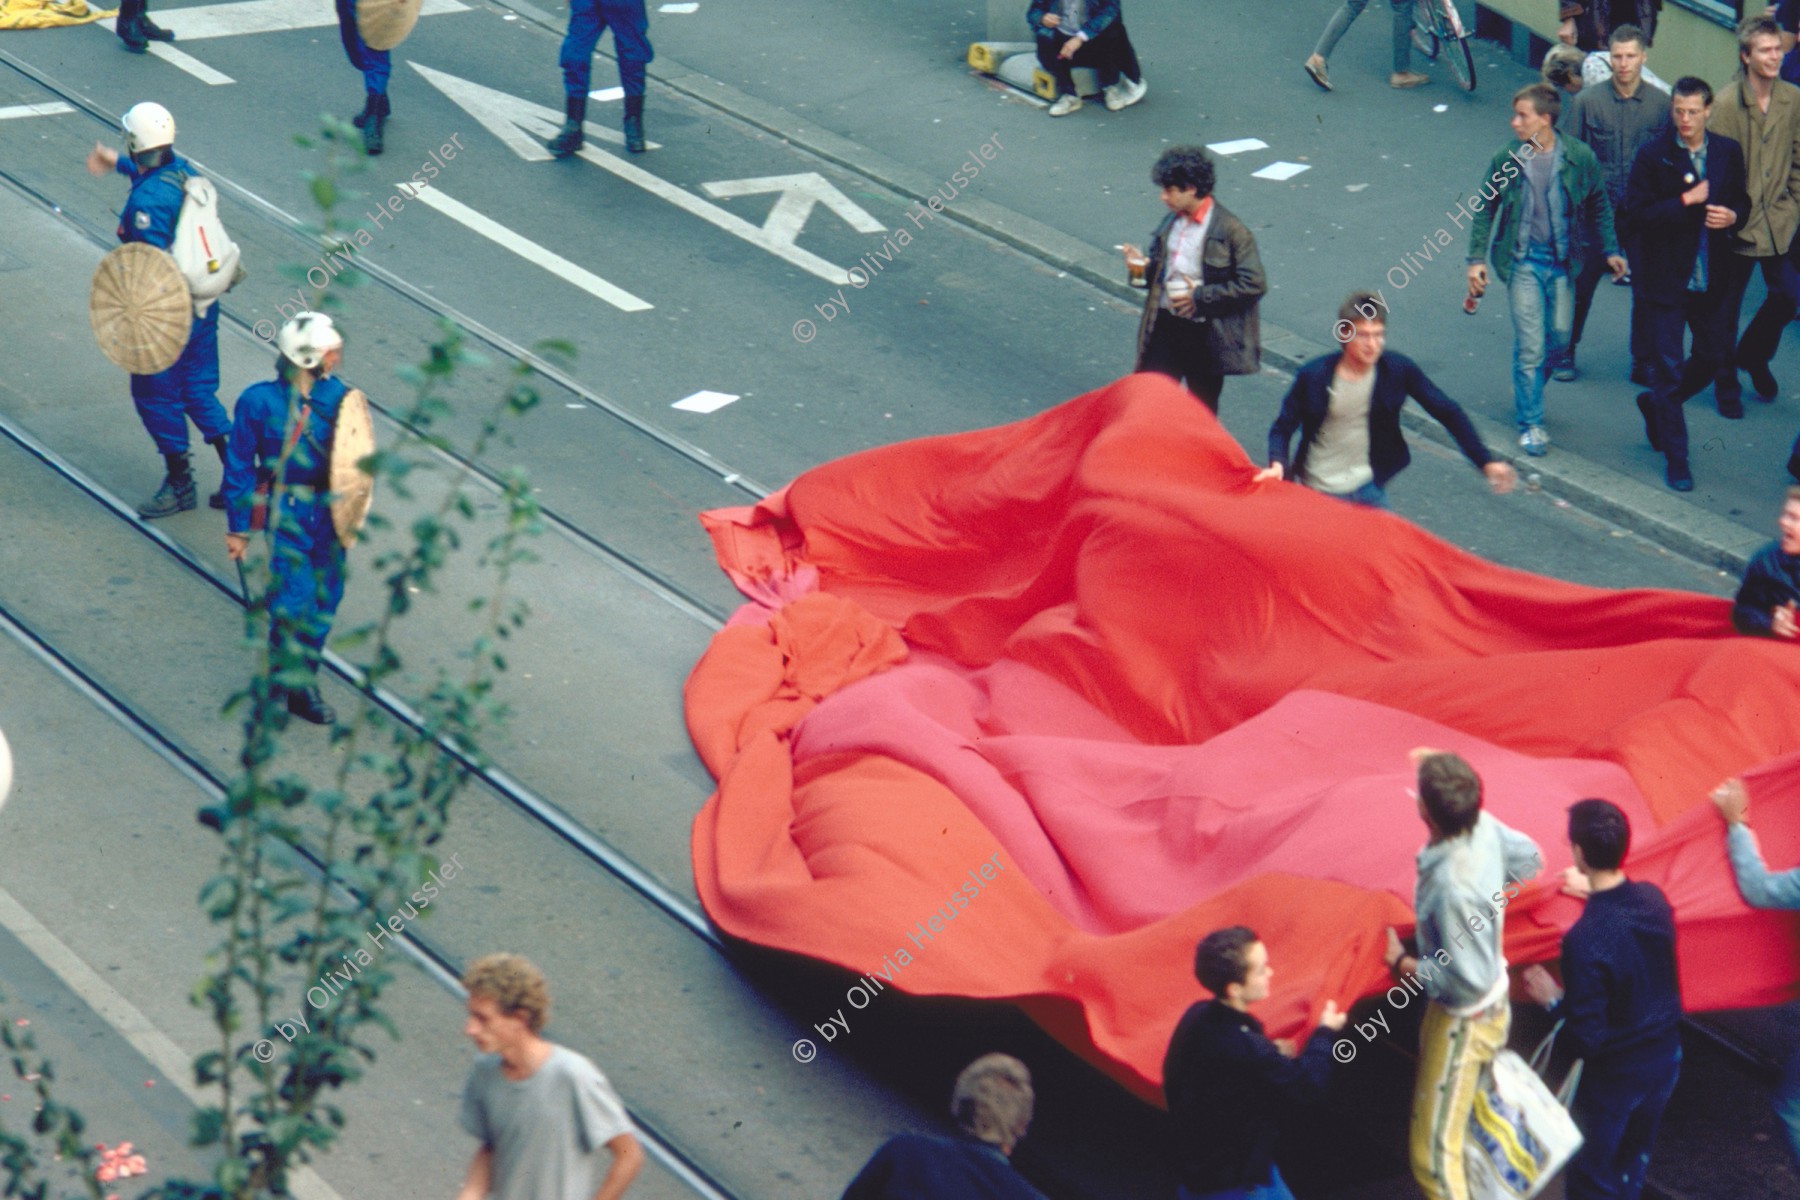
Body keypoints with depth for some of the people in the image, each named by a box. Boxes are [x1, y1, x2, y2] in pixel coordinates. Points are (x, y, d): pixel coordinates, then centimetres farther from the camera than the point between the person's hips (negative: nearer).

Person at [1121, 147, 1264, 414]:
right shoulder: (1171, 222, 8)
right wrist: (1142, 267, -3)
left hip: (1205, 337, -5)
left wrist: (1200, 297, -19)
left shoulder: (1230, 230, -14)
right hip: (1165, 328, 5)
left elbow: (1254, 284, -18)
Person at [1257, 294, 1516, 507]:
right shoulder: (1313, 376, -16)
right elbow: (1283, 427, -7)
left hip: (1367, 489, 2)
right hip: (1314, 492, -2)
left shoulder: (1398, 370, -12)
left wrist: (1485, 463, -10)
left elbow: (1448, 413, -5)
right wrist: (1278, 464, -28)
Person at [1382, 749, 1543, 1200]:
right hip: (1495, 1003, 9)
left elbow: (1468, 979, -31)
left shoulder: (1452, 888, -39)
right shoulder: (1485, 827, -15)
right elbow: (1529, 858, 8)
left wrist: (1402, 963, -19)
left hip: (1462, 1021, -9)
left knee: (1434, 1154, 0)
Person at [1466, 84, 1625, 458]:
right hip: (1523, 260, -2)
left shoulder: (1579, 158, -6)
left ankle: (1528, 388, 37)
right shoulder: (1506, 160, -7)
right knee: (1530, 345, -4)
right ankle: (1530, 423, 8)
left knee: (1559, 336, 8)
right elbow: (1485, 210, 3)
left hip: (1563, 260, 2)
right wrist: (1476, 258, -3)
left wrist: (1610, 250, 7)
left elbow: (1599, 206, 8)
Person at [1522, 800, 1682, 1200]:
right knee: (1634, 1160, 29)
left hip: (1615, 1076, -6)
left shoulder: (1585, 940, -33)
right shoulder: (1654, 898, -13)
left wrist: (1552, 998, -11)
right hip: (1666, 1059, 6)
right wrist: (1593, 890, 27)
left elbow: (1586, 1039, -28)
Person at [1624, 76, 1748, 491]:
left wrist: (1732, 215, -8)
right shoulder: (1653, 156, -10)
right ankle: (1676, 460, 8)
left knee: (1713, 358, 14)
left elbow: (1741, 200, 14)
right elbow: (1638, 214, -15)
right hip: (1665, 281, -4)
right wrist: (1686, 201, -22)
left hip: (1710, 280, 4)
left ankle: (1655, 404, 41)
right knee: (1668, 369, 0)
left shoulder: (1728, 152, 3)